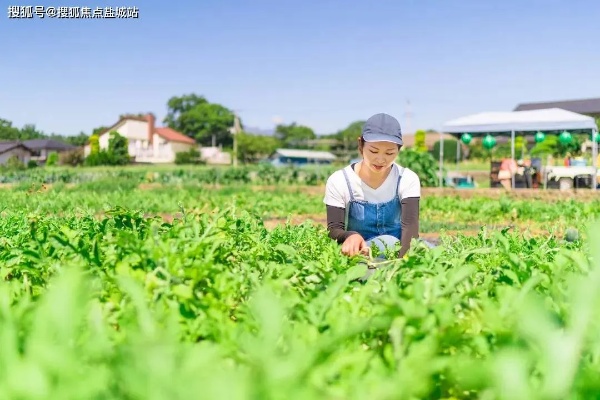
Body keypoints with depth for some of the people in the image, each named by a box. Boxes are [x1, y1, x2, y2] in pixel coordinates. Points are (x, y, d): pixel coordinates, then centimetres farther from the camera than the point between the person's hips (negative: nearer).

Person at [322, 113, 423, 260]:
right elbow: (333, 229, -14)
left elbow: (410, 224, -20)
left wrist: (403, 258, -41)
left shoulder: (407, 179, -6)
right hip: (358, 251, -2)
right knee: (388, 241, -34)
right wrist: (350, 236, -40)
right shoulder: (339, 181, -8)